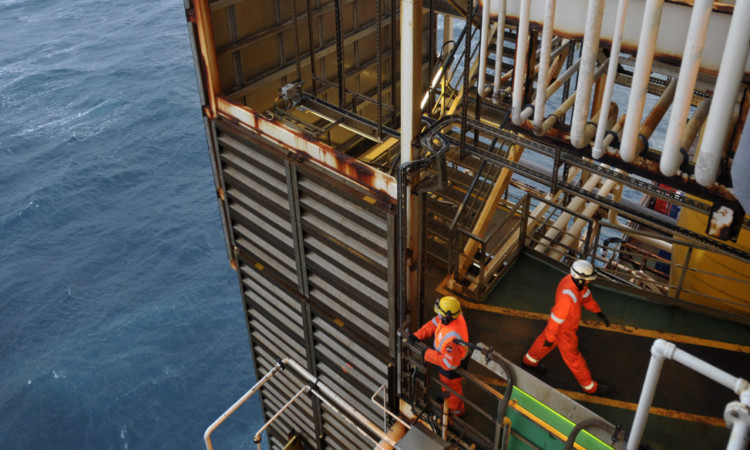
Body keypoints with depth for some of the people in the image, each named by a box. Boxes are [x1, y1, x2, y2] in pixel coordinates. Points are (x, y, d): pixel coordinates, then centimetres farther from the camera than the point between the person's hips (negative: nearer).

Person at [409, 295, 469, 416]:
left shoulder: (451, 338, -48)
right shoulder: (451, 316, -23)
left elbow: (450, 362, -39)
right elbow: (434, 324, -6)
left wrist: (428, 354, -29)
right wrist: (418, 335, -16)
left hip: (452, 368, -7)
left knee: (451, 388, 24)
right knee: (446, 384, 37)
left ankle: (456, 410, 54)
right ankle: (446, 397, 68)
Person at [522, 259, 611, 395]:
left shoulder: (574, 278, -21)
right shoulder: (568, 297, -47)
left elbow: (585, 295, 0)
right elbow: (555, 319, -33)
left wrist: (599, 312, 4)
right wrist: (550, 339, -18)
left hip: (565, 319, 8)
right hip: (564, 330, -8)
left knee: (545, 340, 33)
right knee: (573, 358, 17)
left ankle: (530, 360, 59)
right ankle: (589, 386, 42)